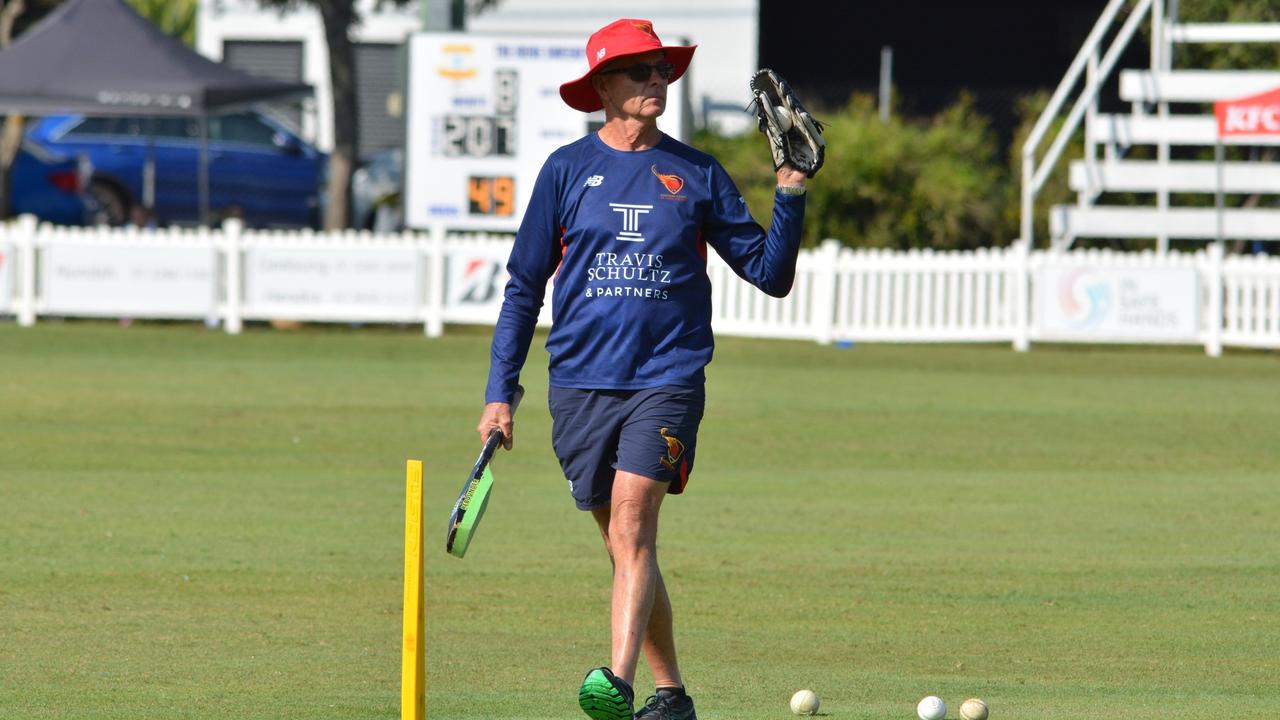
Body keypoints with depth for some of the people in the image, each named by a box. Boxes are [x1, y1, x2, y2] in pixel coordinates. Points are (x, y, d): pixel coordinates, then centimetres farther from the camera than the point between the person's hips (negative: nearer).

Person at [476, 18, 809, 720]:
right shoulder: (566, 169, 6)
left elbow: (770, 273, 10)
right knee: (625, 544, 6)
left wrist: (790, 194, -5)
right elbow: (523, 288, 10)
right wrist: (500, 392, 5)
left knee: (632, 518, -21)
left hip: (667, 378, -2)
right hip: (580, 382, 2)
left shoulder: (697, 175, 7)